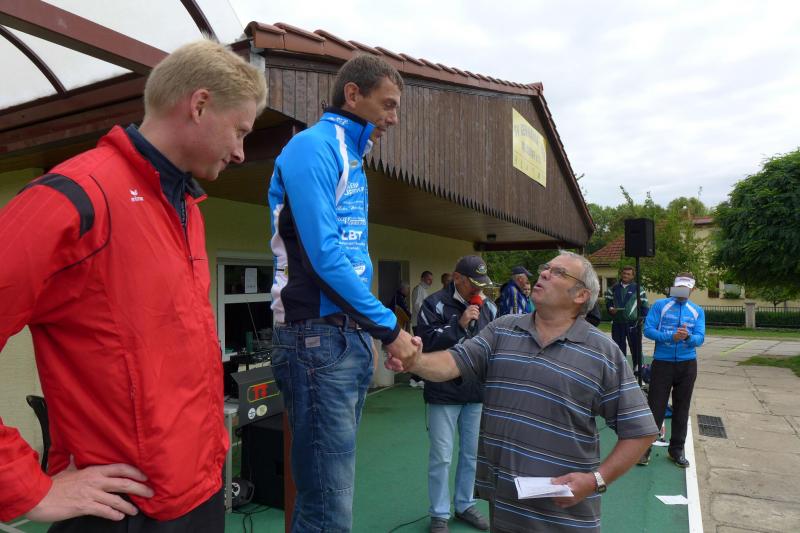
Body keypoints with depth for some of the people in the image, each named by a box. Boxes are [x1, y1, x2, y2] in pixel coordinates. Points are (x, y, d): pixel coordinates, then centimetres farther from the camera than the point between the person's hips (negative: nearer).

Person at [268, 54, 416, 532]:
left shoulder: (352, 158, 18)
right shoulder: (314, 146, -9)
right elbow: (325, 256, -19)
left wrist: (375, 328, 10)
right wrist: (390, 327, -12)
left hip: (352, 337, 9)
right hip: (318, 338, -9)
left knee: (333, 490, 17)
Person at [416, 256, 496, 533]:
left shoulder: (489, 307, 6)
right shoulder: (436, 303, -9)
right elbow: (424, 341, -19)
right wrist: (459, 325, -22)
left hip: (478, 393, 5)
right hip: (444, 393, -5)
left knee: (472, 453, 16)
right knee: (441, 456, 2)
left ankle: (465, 505, 35)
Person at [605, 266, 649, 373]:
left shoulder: (638, 289, 1)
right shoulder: (614, 288, 10)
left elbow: (644, 306, 1)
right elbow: (608, 302, 15)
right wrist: (610, 309, -6)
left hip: (633, 324, -3)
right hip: (617, 323, 3)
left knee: (635, 347, 6)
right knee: (619, 347, 7)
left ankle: (637, 367, 17)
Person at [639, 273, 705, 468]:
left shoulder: (697, 311, 5)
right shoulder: (660, 305, -2)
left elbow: (700, 338, -4)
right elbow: (647, 330, -10)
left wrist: (688, 337, -26)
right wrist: (671, 337, -22)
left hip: (687, 365, 3)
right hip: (662, 363, -3)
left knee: (682, 409, 12)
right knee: (655, 407, 0)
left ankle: (676, 450, 24)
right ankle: (645, 448, 12)